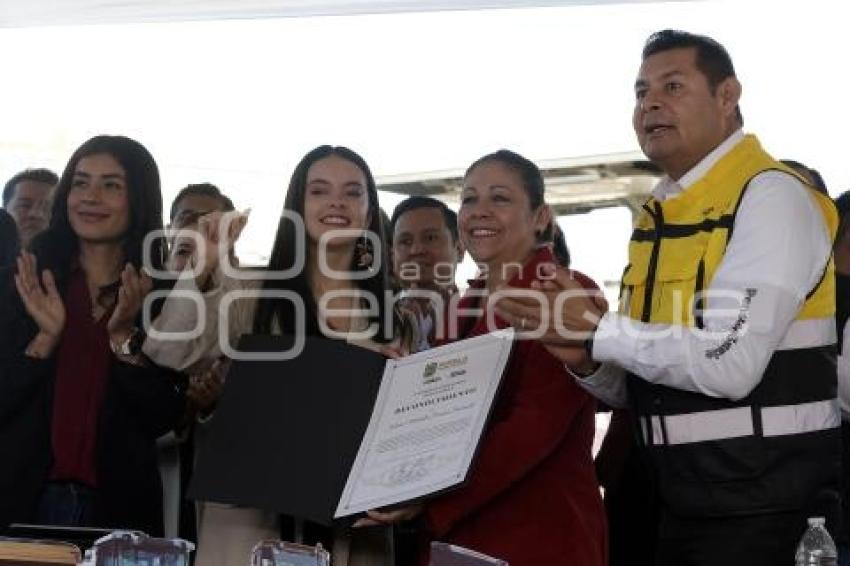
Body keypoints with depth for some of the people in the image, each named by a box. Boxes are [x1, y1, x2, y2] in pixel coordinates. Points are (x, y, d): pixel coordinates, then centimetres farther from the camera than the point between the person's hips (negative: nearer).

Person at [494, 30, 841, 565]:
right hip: (683, 501, 7)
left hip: (767, 508, -7)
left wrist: (599, 329, -15)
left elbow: (729, 365, -24)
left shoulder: (770, 195, -12)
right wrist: (588, 360, -3)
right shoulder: (658, 217, 11)